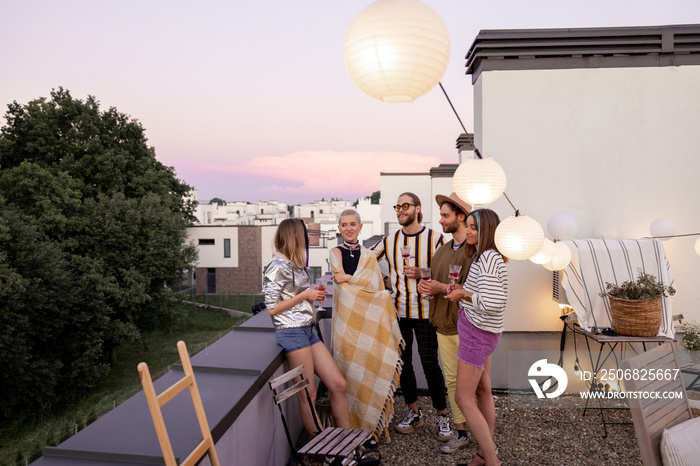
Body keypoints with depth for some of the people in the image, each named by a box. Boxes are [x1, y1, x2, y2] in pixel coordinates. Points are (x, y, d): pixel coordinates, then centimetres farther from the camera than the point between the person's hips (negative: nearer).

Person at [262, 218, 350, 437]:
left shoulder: (295, 264, 16)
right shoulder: (277, 267, -11)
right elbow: (272, 308, -13)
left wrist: (313, 295, 8)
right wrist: (304, 295, -10)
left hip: (308, 330, 9)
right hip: (292, 332, -9)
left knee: (338, 384, 4)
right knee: (307, 395, 1)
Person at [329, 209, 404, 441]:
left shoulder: (369, 256, 12)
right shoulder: (335, 253, 5)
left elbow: (375, 285, -3)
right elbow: (342, 288, -5)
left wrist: (348, 278, -8)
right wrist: (362, 283, -7)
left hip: (370, 320, 2)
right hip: (347, 319, -2)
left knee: (371, 367, 1)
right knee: (351, 368, -1)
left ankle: (373, 423, 14)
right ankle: (354, 424, 11)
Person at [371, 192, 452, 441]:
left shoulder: (434, 238, -5)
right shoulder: (389, 241, 5)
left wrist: (422, 274, -20)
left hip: (425, 311, -4)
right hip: (398, 310, 4)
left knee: (430, 363, -2)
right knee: (403, 362, 11)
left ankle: (442, 415, 16)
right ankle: (413, 411, 28)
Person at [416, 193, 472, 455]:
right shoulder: (443, 251, 14)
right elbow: (435, 281, 22)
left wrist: (444, 288, -21)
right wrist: (424, 285, 0)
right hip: (444, 325, 7)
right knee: (452, 380, 12)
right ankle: (460, 431, 25)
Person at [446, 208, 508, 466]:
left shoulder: (489, 258, -22)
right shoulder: (483, 256, 9)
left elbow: (490, 303, -29)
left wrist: (463, 294, -15)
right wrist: (461, 290, 4)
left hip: (478, 331, -10)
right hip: (482, 330, 10)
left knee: (463, 398, -2)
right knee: (483, 391, 19)